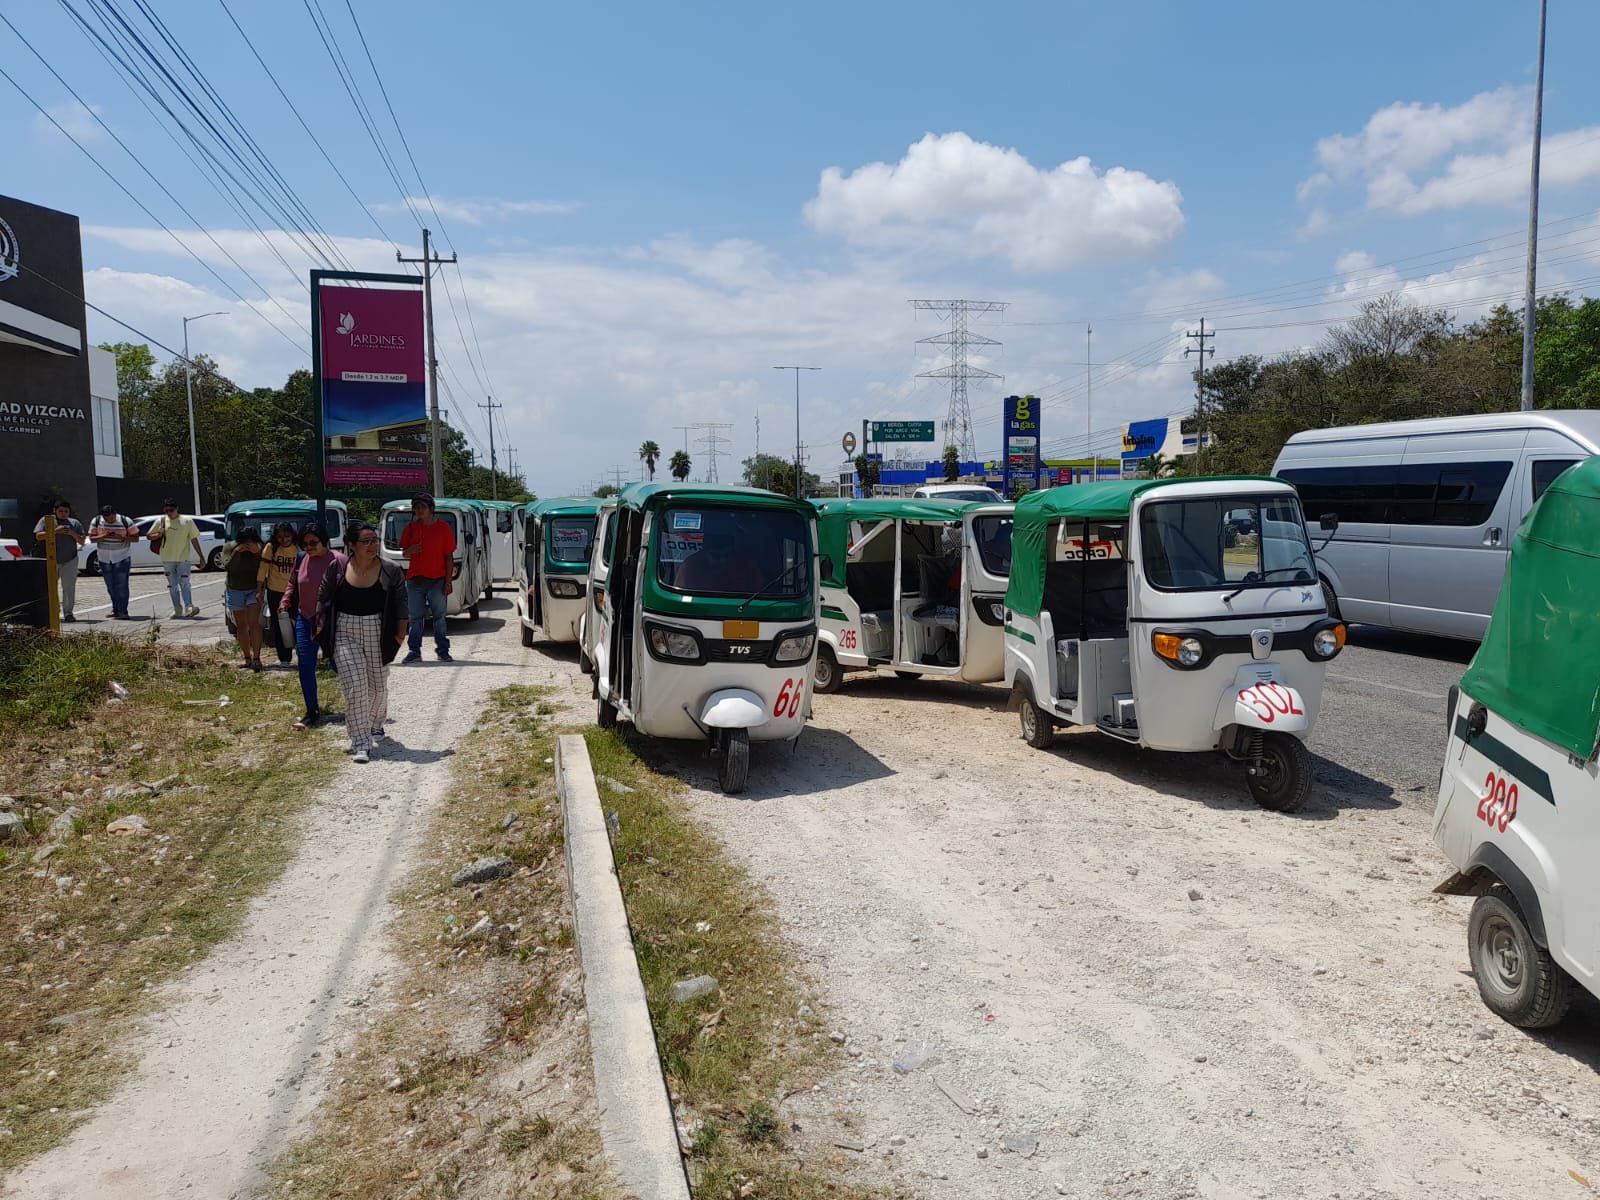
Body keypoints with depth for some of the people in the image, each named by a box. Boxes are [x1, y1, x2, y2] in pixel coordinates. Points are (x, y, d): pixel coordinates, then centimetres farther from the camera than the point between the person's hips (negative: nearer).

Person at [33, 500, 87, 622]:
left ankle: (68, 613, -3)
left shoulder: (75, 523, 10)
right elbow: (38, 536, -7)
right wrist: (55, 531, -17)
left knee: (69, 588, -5)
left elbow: (81, 541, 8)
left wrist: (72, 533, -11)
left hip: (70, 561, 0)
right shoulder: (46, 520, 4)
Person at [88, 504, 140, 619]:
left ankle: (123, 612, -10)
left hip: (122, 558, -4)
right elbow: (91, 538, 2)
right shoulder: (96, 521, 0)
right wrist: (103, 536, -17)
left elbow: (136, 538, -5)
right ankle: (116, 609, 22)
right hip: (104, 558, 4)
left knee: (121, 586, -11)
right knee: (110, 587, 10)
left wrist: (122, 537, -22)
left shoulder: (126, 522, -8)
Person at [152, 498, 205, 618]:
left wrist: (201, 557, 1)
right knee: (172, 585, 9)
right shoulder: (161, 521, 5)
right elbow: (149, 536, 13)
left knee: (184, 583, -12)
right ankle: (177, 609, 16)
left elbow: (194, 540, 3)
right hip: (167, 559, 3)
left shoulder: (187, 521, -1)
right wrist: (159, 534, -10)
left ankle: (189, 607, -19)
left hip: (183, 558, -3)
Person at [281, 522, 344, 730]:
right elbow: (292, 585, 18)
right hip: (305, 619, 5)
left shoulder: (337, 561, -14)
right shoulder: (300, 560, 5)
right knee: (305, 666, 1)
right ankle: (312, 712, 10)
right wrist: (284, 603, 2)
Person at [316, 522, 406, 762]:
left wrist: (401, 631, -6)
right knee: (355, 686, -9)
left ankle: (375, 726, 42)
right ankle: (361, 743, -6)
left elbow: (401, 602, -1)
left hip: (378, 634, 1)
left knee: (378, 684, 14)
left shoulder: (391, 570, -4)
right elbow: (323, 597, 9)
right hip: (346, 634, -1)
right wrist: (320, 623, 3)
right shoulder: (336, 569, -2)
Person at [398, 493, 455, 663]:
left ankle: (442, 651, 10)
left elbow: (449, 557, 0)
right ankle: (415, 652, 10)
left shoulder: (443, 527, 0)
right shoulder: (410, 528, 8)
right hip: (414, 580, 3)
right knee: (415, 617, 5)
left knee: (439, 617, 3)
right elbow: (404, 553, 14)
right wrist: (409, 551, -11)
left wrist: (448, 581, -5)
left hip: (437, 580, -3)